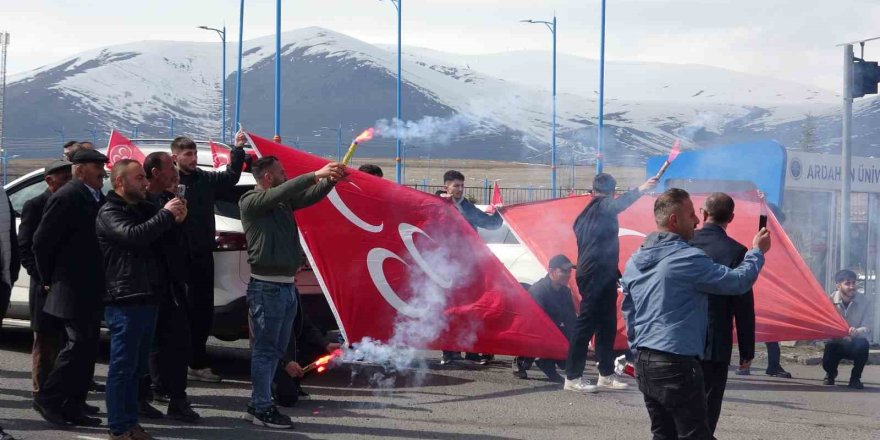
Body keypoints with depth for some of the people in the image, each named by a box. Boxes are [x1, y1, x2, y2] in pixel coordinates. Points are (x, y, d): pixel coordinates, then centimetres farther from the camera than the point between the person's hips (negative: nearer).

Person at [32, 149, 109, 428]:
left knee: (87, 349, 10)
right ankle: (47, 399, 1)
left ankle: (74, 407, 15)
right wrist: (49, 279, -5)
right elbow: (42, 241, -13)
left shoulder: (97, 198, 12)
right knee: (79, 345, -9)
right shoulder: (67, 198, -14)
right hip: (74, 290, -9)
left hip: (92, 290, 9)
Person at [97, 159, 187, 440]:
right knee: (123, 366, -5)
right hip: (125, 300, -9)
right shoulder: (110, 213, -8)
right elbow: (133, 235, -26)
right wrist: (166, 215, -19)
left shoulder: (145, 209, 19)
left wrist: (176, 221, 2)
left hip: (148, 298, 9)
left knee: (136, 367, 13)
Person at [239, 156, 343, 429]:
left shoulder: (283, 201, 13)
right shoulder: (251, 201, -8)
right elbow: (282, 192, -23)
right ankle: (262, 409, 2)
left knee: (276, 349, 12)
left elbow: (309, 196, 7)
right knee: (265, 349, -4)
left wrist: (331, 179, -10)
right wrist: (316, 175, -24)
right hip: (266, 286, -8)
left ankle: (258, 404, 19)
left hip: (287, 285, 8)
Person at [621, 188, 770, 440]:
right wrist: (757, 252, 8)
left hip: (644, 363, 8)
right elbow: (739, 282, -8)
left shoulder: (634, 262, 11)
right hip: (677, 365, -8)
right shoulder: (688, 259, -13)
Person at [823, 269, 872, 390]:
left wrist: (856, 332, -42)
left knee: (862, 344, -37)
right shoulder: (831, 301, -10)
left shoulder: (865, 302, -12)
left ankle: (855, 378, -10)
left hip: (855, 344, -1)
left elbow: (867, 327, -17)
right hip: (837, 343, 1)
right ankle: (831, 374, 17)